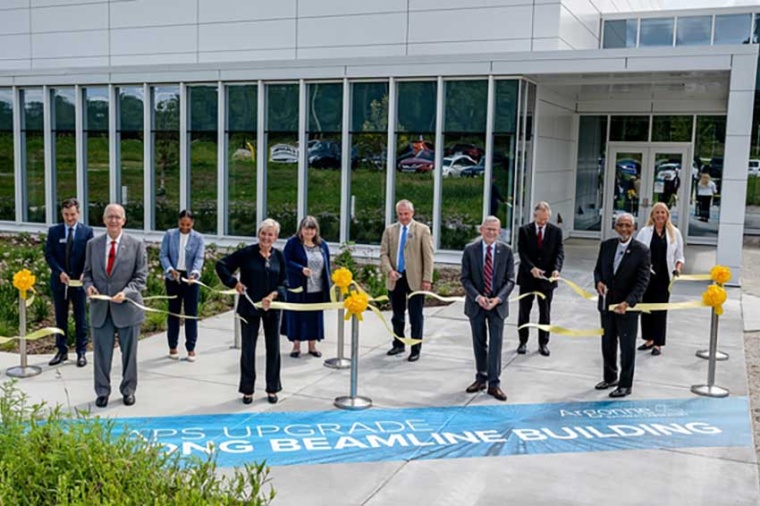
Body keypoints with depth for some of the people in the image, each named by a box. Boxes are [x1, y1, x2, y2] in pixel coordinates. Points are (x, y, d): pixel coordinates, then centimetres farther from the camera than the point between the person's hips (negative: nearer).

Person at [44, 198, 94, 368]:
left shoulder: (87, 231, -1)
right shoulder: (54, 231, 3)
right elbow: (49, 254, 0)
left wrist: (84, 274, -21)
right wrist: (60, 272, -15)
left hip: (79, 281, -2)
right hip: (59, 281, 2)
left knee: (81, 318, 5)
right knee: (60, 318, 10)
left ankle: (81, 352, 13)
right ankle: (62, 351, 20)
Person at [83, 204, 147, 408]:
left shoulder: (136, 245, -2)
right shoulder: (93, 244, 6)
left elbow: (141, 276, -4)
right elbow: (87, 273, 12)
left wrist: (126, 292, -19)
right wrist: (88, 285, -10)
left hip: (127, 307, -2)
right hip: (100, 307, 2)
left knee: (129, 352, 9)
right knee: (101, 352, 7)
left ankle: (128, 390, 24)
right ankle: (102, 391, 21)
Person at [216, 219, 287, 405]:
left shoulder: (279, 256, 0)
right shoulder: (247, 253, -9)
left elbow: (284, 282, 3)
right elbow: (221, 265, -5)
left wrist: (273, 295, -14)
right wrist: (234, 283, -10)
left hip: (272, 308, 3)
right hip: (249, 307, -3)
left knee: (273, 348, 9)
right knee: (248, 349, 5)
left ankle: (272, 389, 23)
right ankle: (247, 390, 19)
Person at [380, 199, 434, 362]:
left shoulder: (422, 230, -1)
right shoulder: (390, 230, 9)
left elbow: (428, 256, -4)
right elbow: (384, 253, 5)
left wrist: (427, 279, -11)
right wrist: (389, 271, -12)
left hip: (414, 279, -3)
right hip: (395, 279, 3)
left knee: (415, 317, 2)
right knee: (397, 315, 14)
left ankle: (415, 350, 11)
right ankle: (398, 344, 29)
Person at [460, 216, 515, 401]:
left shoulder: (506, 251, -3)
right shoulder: (470, 250, -3)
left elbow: (510, 280, -2)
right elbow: (465, 278, -3)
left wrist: (497, 299, -16)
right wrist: (477, 297, -16)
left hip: (497, 304, -1)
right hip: (476, 304, 1)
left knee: (496, 343, -2)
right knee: (479, 343, 11)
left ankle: (494, 384, 4)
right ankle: (481, 378, 25)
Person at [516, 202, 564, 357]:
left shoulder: (556, 231, -1)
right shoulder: (524, 230, -4)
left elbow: (559, 252, -5)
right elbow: (522, 253, -9)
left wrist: (556, 269, -23)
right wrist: (532, 268, -25)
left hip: (547, 277, 1)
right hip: (527, 277, 0)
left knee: (545, 312, 8)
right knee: (524, 311, 8)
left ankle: (543, 343, 19)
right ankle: (523, 342, 20)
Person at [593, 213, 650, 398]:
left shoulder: (642, 251, -11)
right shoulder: (606, 245, 2)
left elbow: (642, 281, -15)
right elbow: (598, 269, 11)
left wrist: (627, 302, -26)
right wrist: (599, 282, -12)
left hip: (627, 306, -5)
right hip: (606, 303, 5)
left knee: (627, 346, 6)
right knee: (607, 343, 17)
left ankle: (625, 384, 19)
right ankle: (610, 377, 35)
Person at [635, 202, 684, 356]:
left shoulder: (675, 233, 5)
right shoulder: (645, 232, 4)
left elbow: (679, 255, 8)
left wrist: (678, 267, -10)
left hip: (664, 277, -1)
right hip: (646, 276, 1)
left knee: (660, 309, 0)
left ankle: (658, 343, 8)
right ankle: (649, 339, 22)